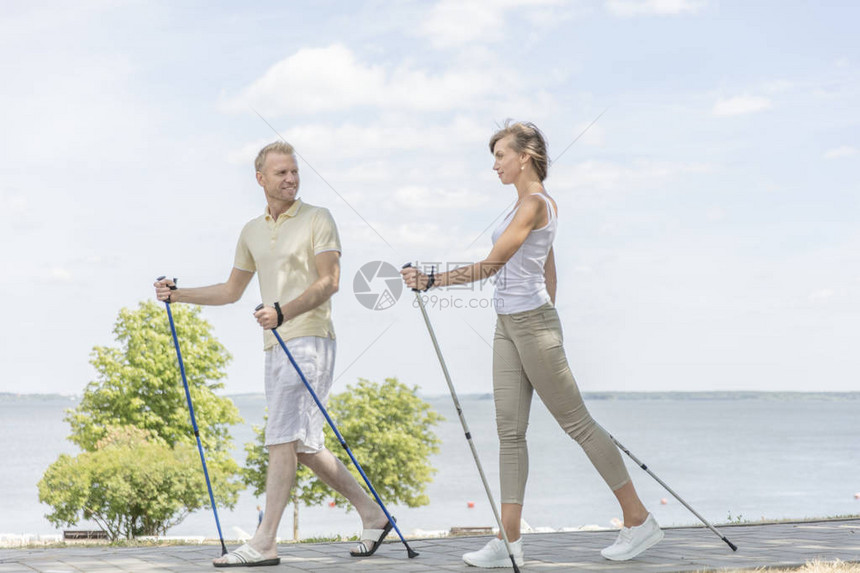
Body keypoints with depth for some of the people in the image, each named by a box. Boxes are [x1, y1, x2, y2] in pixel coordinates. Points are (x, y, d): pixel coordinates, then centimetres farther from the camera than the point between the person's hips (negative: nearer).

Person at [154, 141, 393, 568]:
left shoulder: (317, 219, -1)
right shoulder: (252, 231, 19)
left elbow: (329, 281, -12)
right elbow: (232, 291, 26)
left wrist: (284, 312, -26)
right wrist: (179, 294, 14)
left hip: (308, 341, -7)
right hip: (276, 346, 7)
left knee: (283, 440, -12)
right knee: (303, 446, 7)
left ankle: (264, 543, -12)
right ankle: (372, 516, 18)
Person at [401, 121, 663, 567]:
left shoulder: (534, 203, -15)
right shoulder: (533, 203, 15)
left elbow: (490, 265, -19)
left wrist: (430, 280, -20)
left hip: (532, 323, -10)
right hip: (508, 326, 10)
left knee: (576, 422, -2)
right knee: (510, 431, 4)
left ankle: (639, 521, 9)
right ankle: (509, 543, 4)